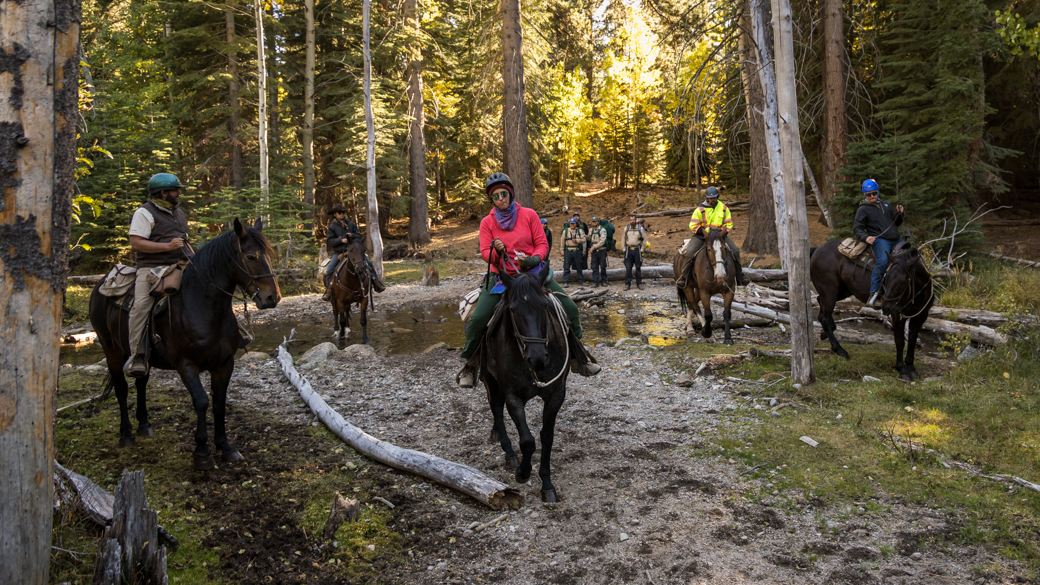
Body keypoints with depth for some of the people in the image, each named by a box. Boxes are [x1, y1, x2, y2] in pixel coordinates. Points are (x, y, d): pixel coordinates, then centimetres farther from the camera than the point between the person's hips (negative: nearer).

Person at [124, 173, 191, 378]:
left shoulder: (178, 212, 23)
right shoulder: (144, 213, -2)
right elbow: (136, 243, -12)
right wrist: (167, 246, -19)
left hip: (180, 267, 7)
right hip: (152, 267, -7)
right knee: (141, 304, -24)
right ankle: (137, 356, -23)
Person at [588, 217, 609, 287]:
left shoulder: (602, 230, -9)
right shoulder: (591, 230, 9)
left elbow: (602, 241, -18)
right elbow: (589, 238, 27)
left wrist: (594, 247, -21)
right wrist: (589, 247, 18)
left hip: (601, 250, -4)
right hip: (594, 251, 4)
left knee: (603, 266, 1)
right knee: (594, 267, 0)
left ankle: (604, 281, 12)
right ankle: (595, 282, 0)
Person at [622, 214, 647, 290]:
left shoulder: (640, 228, -1)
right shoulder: (626, 228, 4)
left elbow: (644, 240, 5)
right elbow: (623, 239, 12)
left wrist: (642, 249, 1)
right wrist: (624, 249, 5)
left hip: (637, 249, -1)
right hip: (628, 250, 1)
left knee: (638, 267, 4)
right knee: (628, 267, -3)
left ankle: (639, 284, 13)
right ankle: (627, 284, 1)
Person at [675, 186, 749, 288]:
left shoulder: (723, 208, 4)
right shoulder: (700, 209, -5)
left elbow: (729, 224, 8)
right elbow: (693, 225, -5)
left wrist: (725, 231, -13)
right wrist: (703, 231, -20)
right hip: (701, 235, -2)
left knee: (735, 251, -13)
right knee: (689, 252, -26)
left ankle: (740, 278, 2)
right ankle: (683, 277, -12)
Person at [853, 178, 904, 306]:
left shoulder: (886, 205, 23)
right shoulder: (863, 209, 5)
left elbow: (896, 223, 28)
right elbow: (857, 228, 0)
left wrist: (899, 214, 7)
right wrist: (866, 237, -20)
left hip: (896, 239, 7)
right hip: (880, 240, -7)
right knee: (882, 261, -32)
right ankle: (874, 292, -32)